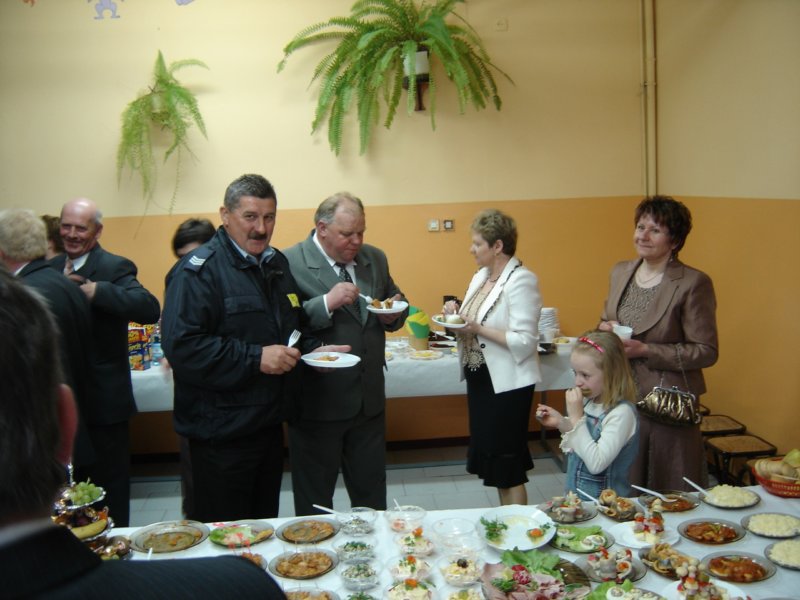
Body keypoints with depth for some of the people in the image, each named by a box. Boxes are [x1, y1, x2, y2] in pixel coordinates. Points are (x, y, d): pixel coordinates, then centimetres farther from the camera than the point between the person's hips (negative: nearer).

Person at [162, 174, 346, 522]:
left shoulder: (277, 264, 11)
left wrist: (312, 351, 4)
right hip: (222, 432, -7)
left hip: (269, 424, 8)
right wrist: (255, 359, -26)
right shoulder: (200, 269, -14)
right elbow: (181, 346, -25)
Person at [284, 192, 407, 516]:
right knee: (314, 502, 13)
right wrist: (326, 303, -30)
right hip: (317, 403, -5)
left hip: (369, 400, 6)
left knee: (372, 495, 20)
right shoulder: (290, 262, -13)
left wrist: (393, 314, -4)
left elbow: (397, 304, 18)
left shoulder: (375, 258, 7)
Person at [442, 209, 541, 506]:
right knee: (491, 457, 17)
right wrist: (458, 315, -3)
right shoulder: (481, 275, 9)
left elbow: (525, 342, -22)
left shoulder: (521, 281, -16)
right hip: (479, 377, 9)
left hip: (506, 383, -8)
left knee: (507, 464, 1)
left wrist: (477, 328, -24)